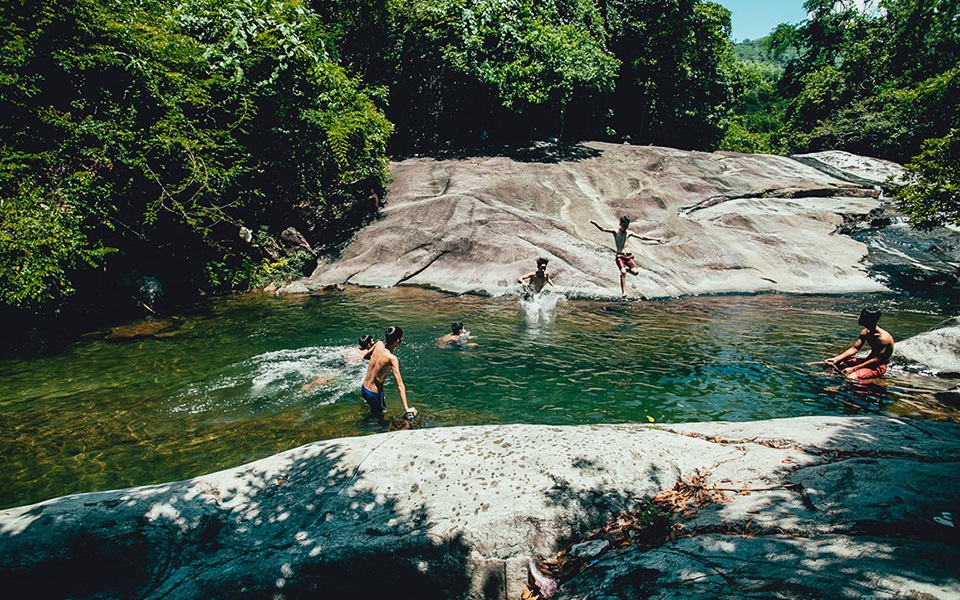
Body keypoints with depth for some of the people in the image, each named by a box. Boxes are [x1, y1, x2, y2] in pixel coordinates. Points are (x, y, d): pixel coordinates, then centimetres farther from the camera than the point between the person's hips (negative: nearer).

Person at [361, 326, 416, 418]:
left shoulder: (379, 344, -10)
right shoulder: (392, 358, -27)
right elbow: (400, 385, -29)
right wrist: (406, 409, -28)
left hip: (363, 389, 6)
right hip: (374, 394, -6)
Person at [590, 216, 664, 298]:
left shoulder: (629, 233, 13)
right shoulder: (615, 232, 5)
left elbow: (642, 237, 18)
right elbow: (603, 229, -7)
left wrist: (655, 239, 18)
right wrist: (595, 223, -25)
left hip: (629, 256, 3)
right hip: (620, 256, -3)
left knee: (635, 272, -18)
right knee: (623, 272, -27)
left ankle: (627, 269, 16)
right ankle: (623, 291, -24)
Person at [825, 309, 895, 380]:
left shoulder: (884, 338, -26)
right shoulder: (865, 333, -2)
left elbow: (876, 360, -26)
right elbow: (854, 349, 3)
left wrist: (854, 368, -27)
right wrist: (836, 359, -9)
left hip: (878, 367, -8)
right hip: (868, 360, 8)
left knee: (851, 377, -30)